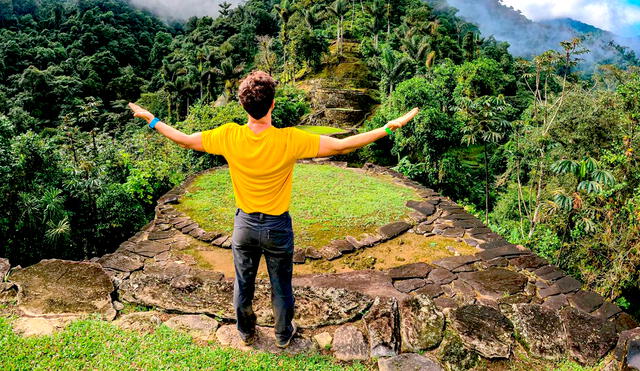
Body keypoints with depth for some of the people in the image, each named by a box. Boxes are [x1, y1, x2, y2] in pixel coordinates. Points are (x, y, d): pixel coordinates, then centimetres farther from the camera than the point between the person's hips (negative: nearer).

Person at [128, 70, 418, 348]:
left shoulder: (229, 136, -18)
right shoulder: (289, 140, -25)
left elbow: (184, 140, -6)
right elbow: (342, 146, -24)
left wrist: (151, 119, 11)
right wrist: (389, 127, -18)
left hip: (244, 224, 2)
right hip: (277, 227, -2)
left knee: (243, 285, 23)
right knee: (281, 287, 20)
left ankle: (246, 333, 45)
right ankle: (283, 335, 41)